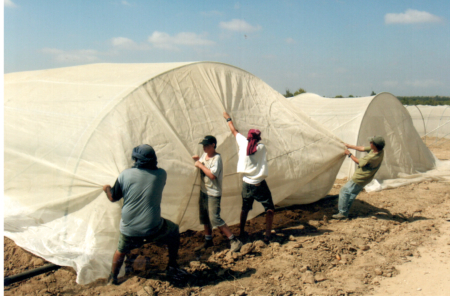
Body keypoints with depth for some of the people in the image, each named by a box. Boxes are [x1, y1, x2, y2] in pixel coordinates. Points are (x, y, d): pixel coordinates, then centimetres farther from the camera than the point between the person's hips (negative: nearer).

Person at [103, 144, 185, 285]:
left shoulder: (125, 174, -8)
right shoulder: (161, 174, -7)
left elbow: (113, 198, 4)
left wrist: (107, 188, 26)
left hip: (128, 230, 1)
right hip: (153, 229, -1)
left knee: (121, 251, 31)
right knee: (174, 231, 27)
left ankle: (112, 279, 40)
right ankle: (172, 267, 32)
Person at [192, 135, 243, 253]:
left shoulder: (217, 158, -18)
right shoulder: (204, 155, 7)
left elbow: (212, 175, -28)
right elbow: (201, 165, 24)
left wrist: (200, 165, -20)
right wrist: (197, 160, 3)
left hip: (213, 193, -9)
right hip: (204, 191, 9)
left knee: (214, 218, -14)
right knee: (204, 217, 16)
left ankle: (234, 241, -8)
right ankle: (208, 241, 32)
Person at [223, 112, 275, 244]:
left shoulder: (243, 143, -5)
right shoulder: (262, 147, -10)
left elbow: (234, 131, 10)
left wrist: (228, 118, 25)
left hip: (246, 184, 4)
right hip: (260, 185, -4)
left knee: (245, 209, 21)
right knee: (269, 208, 6)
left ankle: (241, 232, 32)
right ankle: (268, 235, -1)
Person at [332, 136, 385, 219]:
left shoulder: (373, 157, -32)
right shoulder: (379, 151, -5)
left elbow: (359, 162, -17)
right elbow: (363, 148, 6)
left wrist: (349, 154, -5)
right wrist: (349, 146, 11)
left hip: (359, 179, -10)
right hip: (364, 179, 10)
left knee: (344, 191, -1)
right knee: (352, 194, 19)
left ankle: (342, 213, 3)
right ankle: (345, 212, 26)